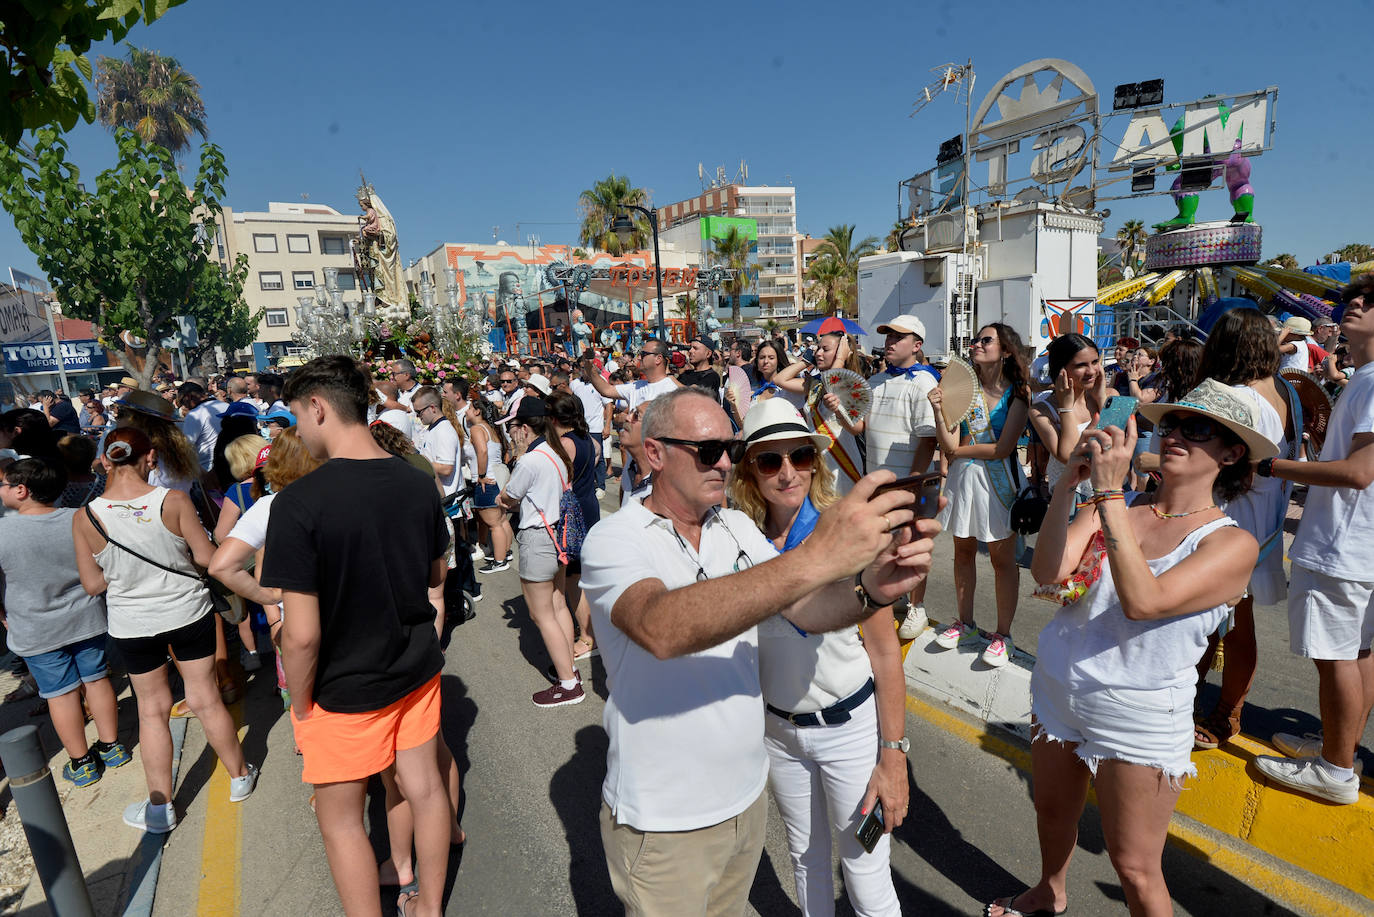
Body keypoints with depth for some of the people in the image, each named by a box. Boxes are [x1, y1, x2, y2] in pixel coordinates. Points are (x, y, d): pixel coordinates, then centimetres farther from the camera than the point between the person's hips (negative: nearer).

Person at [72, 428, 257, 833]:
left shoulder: (86, 518, -12)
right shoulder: (174, 500, -17)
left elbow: (93, 583, -5)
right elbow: (207, 556, -10)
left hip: (133, 625, 1)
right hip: (188, 613, -1)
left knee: (152, 709, 16)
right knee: (206, 699, 13)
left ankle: (160, 808, 27)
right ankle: (240, 776, 31)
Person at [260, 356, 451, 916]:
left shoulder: (298, 503, -25)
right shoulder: (419, 483, -8)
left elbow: (302, 635, -23)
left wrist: (301, 705, -7)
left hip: (346, 690, -5)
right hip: (419, 667, 6)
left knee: (339, 818, 16)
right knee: (425, 787, 21)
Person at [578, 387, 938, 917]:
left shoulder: (738, 528, 0)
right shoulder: (613, 540, -19)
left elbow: (806, 608, -10)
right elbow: (662, 629, -38)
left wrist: (872, 588, -32)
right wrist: (814, 559, -46)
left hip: (747, 794, 6)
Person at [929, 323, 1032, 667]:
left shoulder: (1019, 392, -6)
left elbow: (1002, 448, -14)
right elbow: (949, 444, -8)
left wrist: (958, 451, -7)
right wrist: (938, 409, -21)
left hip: (999, 480, -3)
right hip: (963, 478, 4)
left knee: (1002, 558, 6)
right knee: (963, 552, 13)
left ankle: (1002, 635, 19)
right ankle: (965, 624, 29)